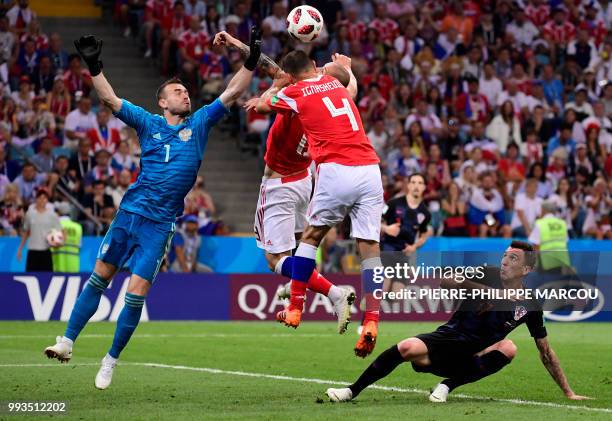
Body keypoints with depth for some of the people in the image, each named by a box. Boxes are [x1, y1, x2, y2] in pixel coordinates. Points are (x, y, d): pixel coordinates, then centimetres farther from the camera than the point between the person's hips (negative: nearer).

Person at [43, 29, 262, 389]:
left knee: (137, 293, -6)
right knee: (100, 276, 5)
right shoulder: (149, 123, 7)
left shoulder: (199, 124, 6)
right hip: (130, 212, 1)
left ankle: (111, 360, 8)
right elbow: (111, 100, 4)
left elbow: (232, 93, 2)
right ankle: (67, 342, 15)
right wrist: (94, 66, -8)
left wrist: (252, 60, -8)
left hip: (161, 224, -1)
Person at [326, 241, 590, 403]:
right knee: (407, 348, -32)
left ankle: (448, 386, -20)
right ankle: (352, 391, -21)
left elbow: (546, 352, 10)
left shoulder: (530, 306, 1)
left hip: (474, 357, 1)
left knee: (509, 348, -29)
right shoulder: (488, 277, -2)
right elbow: (444, 280, -10)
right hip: (446, 341, -1)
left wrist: (568, 393, 9)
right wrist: (480, 288, -20)